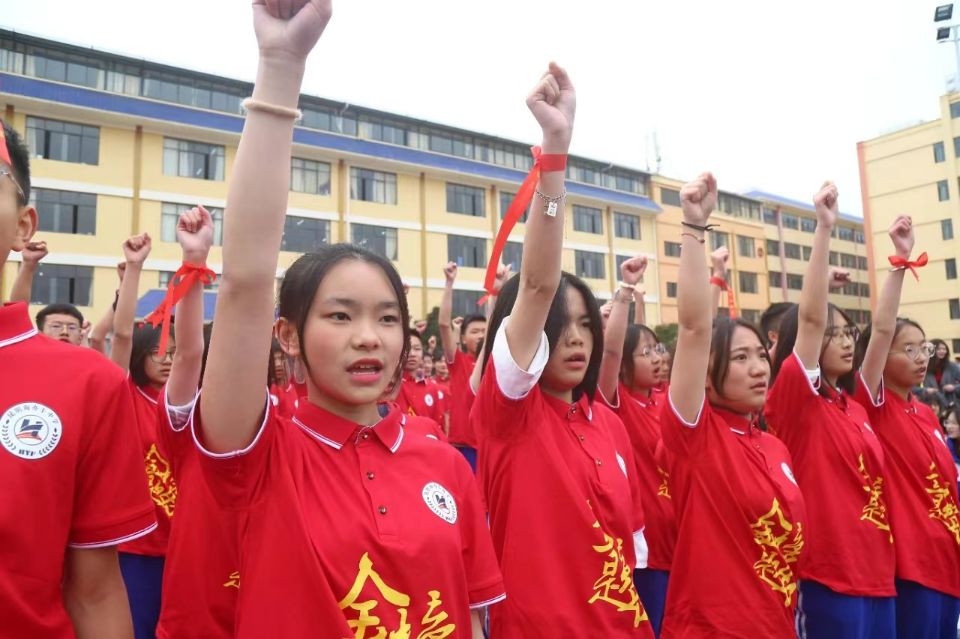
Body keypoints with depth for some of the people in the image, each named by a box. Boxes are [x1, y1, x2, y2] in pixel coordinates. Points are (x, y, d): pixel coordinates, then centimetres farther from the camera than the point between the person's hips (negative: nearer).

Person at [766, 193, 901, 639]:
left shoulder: (853, 402, 9)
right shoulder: (795, 399, -11)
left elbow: (883, 328, 11)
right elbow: (810, 316, -21)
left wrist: (901, 258, 9)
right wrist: (824, 228, -22)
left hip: (876, 572, 8)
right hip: (828, 577, -7)